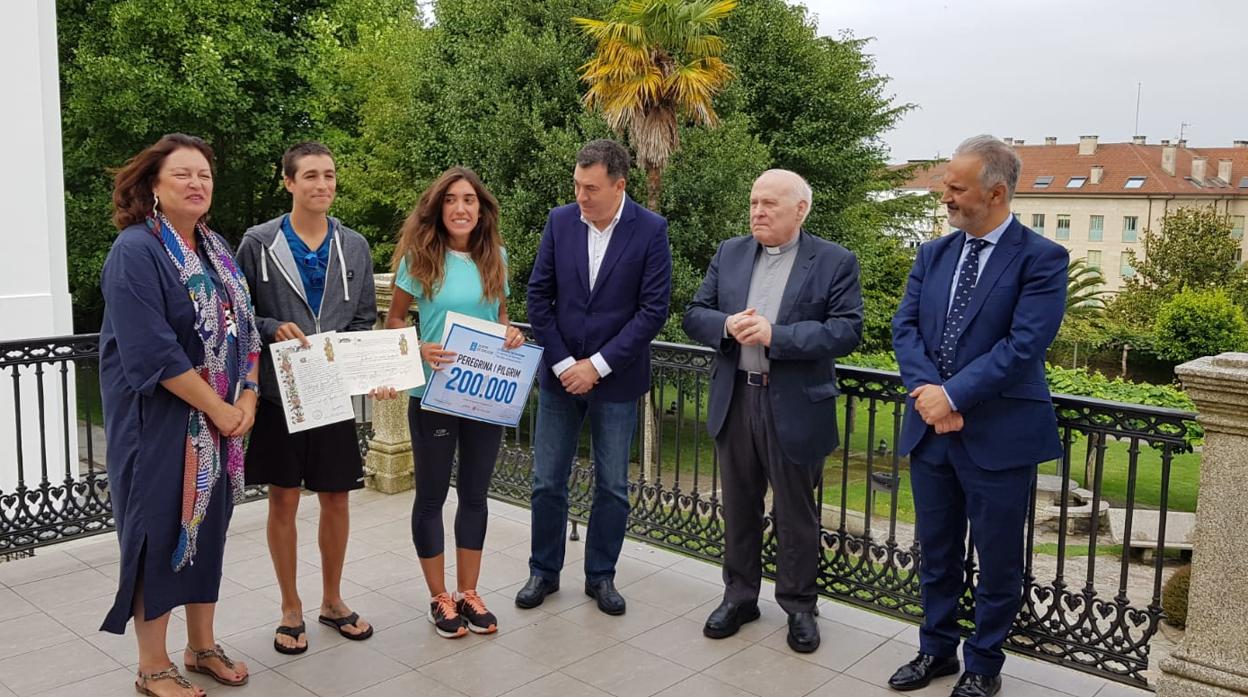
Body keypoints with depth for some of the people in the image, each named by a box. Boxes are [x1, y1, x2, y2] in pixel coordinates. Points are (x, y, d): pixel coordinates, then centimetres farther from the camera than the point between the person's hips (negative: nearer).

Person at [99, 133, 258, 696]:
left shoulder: (214, 248, 10)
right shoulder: (136, 250, -14)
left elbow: (242, 328, 11)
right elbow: (152, 351, -21)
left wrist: (246, 401, -3)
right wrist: (217, 408, -18)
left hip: (220, 418, 7)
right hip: (160, 421, -7)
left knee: (208, 525, 14)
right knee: (160, 530, 3)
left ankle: (201, 646, 30)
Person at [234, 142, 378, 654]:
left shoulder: (354, 246, 6)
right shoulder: (258, 243, -3)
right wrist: (273, 329, -17)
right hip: (279, 391, -2)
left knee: (336, 499, 10)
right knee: (283, 500, 7)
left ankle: (332, 601, 29)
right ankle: (291, 608, 23)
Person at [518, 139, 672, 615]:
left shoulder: (650, 231, -9)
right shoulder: (560, 221, -1)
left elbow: (653, 309, -11)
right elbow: (539, 295, 1)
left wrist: (598, 365, -14)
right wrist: (562, 362, -7)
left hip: (616, 379, -2)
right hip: (560, 375, 2)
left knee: (612, 487, 8)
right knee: (547, 481, 9)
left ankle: (601, 576, 25)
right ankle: (544, 571, 25)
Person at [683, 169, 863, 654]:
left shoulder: (835, 262, -5)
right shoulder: (729, 254, 7)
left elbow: (847, 330, -14)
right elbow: (694, 316, 6)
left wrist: (775, 335, -23)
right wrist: (727, 326, -16)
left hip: (795, 408, -4)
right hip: (735, 401, 4)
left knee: (796, 512, 9)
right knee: (738, 506, 16)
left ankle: (799, 605, 26)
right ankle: (739, 596, 32)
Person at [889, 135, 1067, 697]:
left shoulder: (1041, 259, -9)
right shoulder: (933, 254, 8)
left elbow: (1023, 344, -18)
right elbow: (905, 327, 2)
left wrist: (955, 395, -20)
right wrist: (926, 389, -15)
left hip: (999, 434, -5)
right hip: (930, 428, 5)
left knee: (997, 562, 9)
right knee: (936, 553, 17)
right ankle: (937, 649, 35)